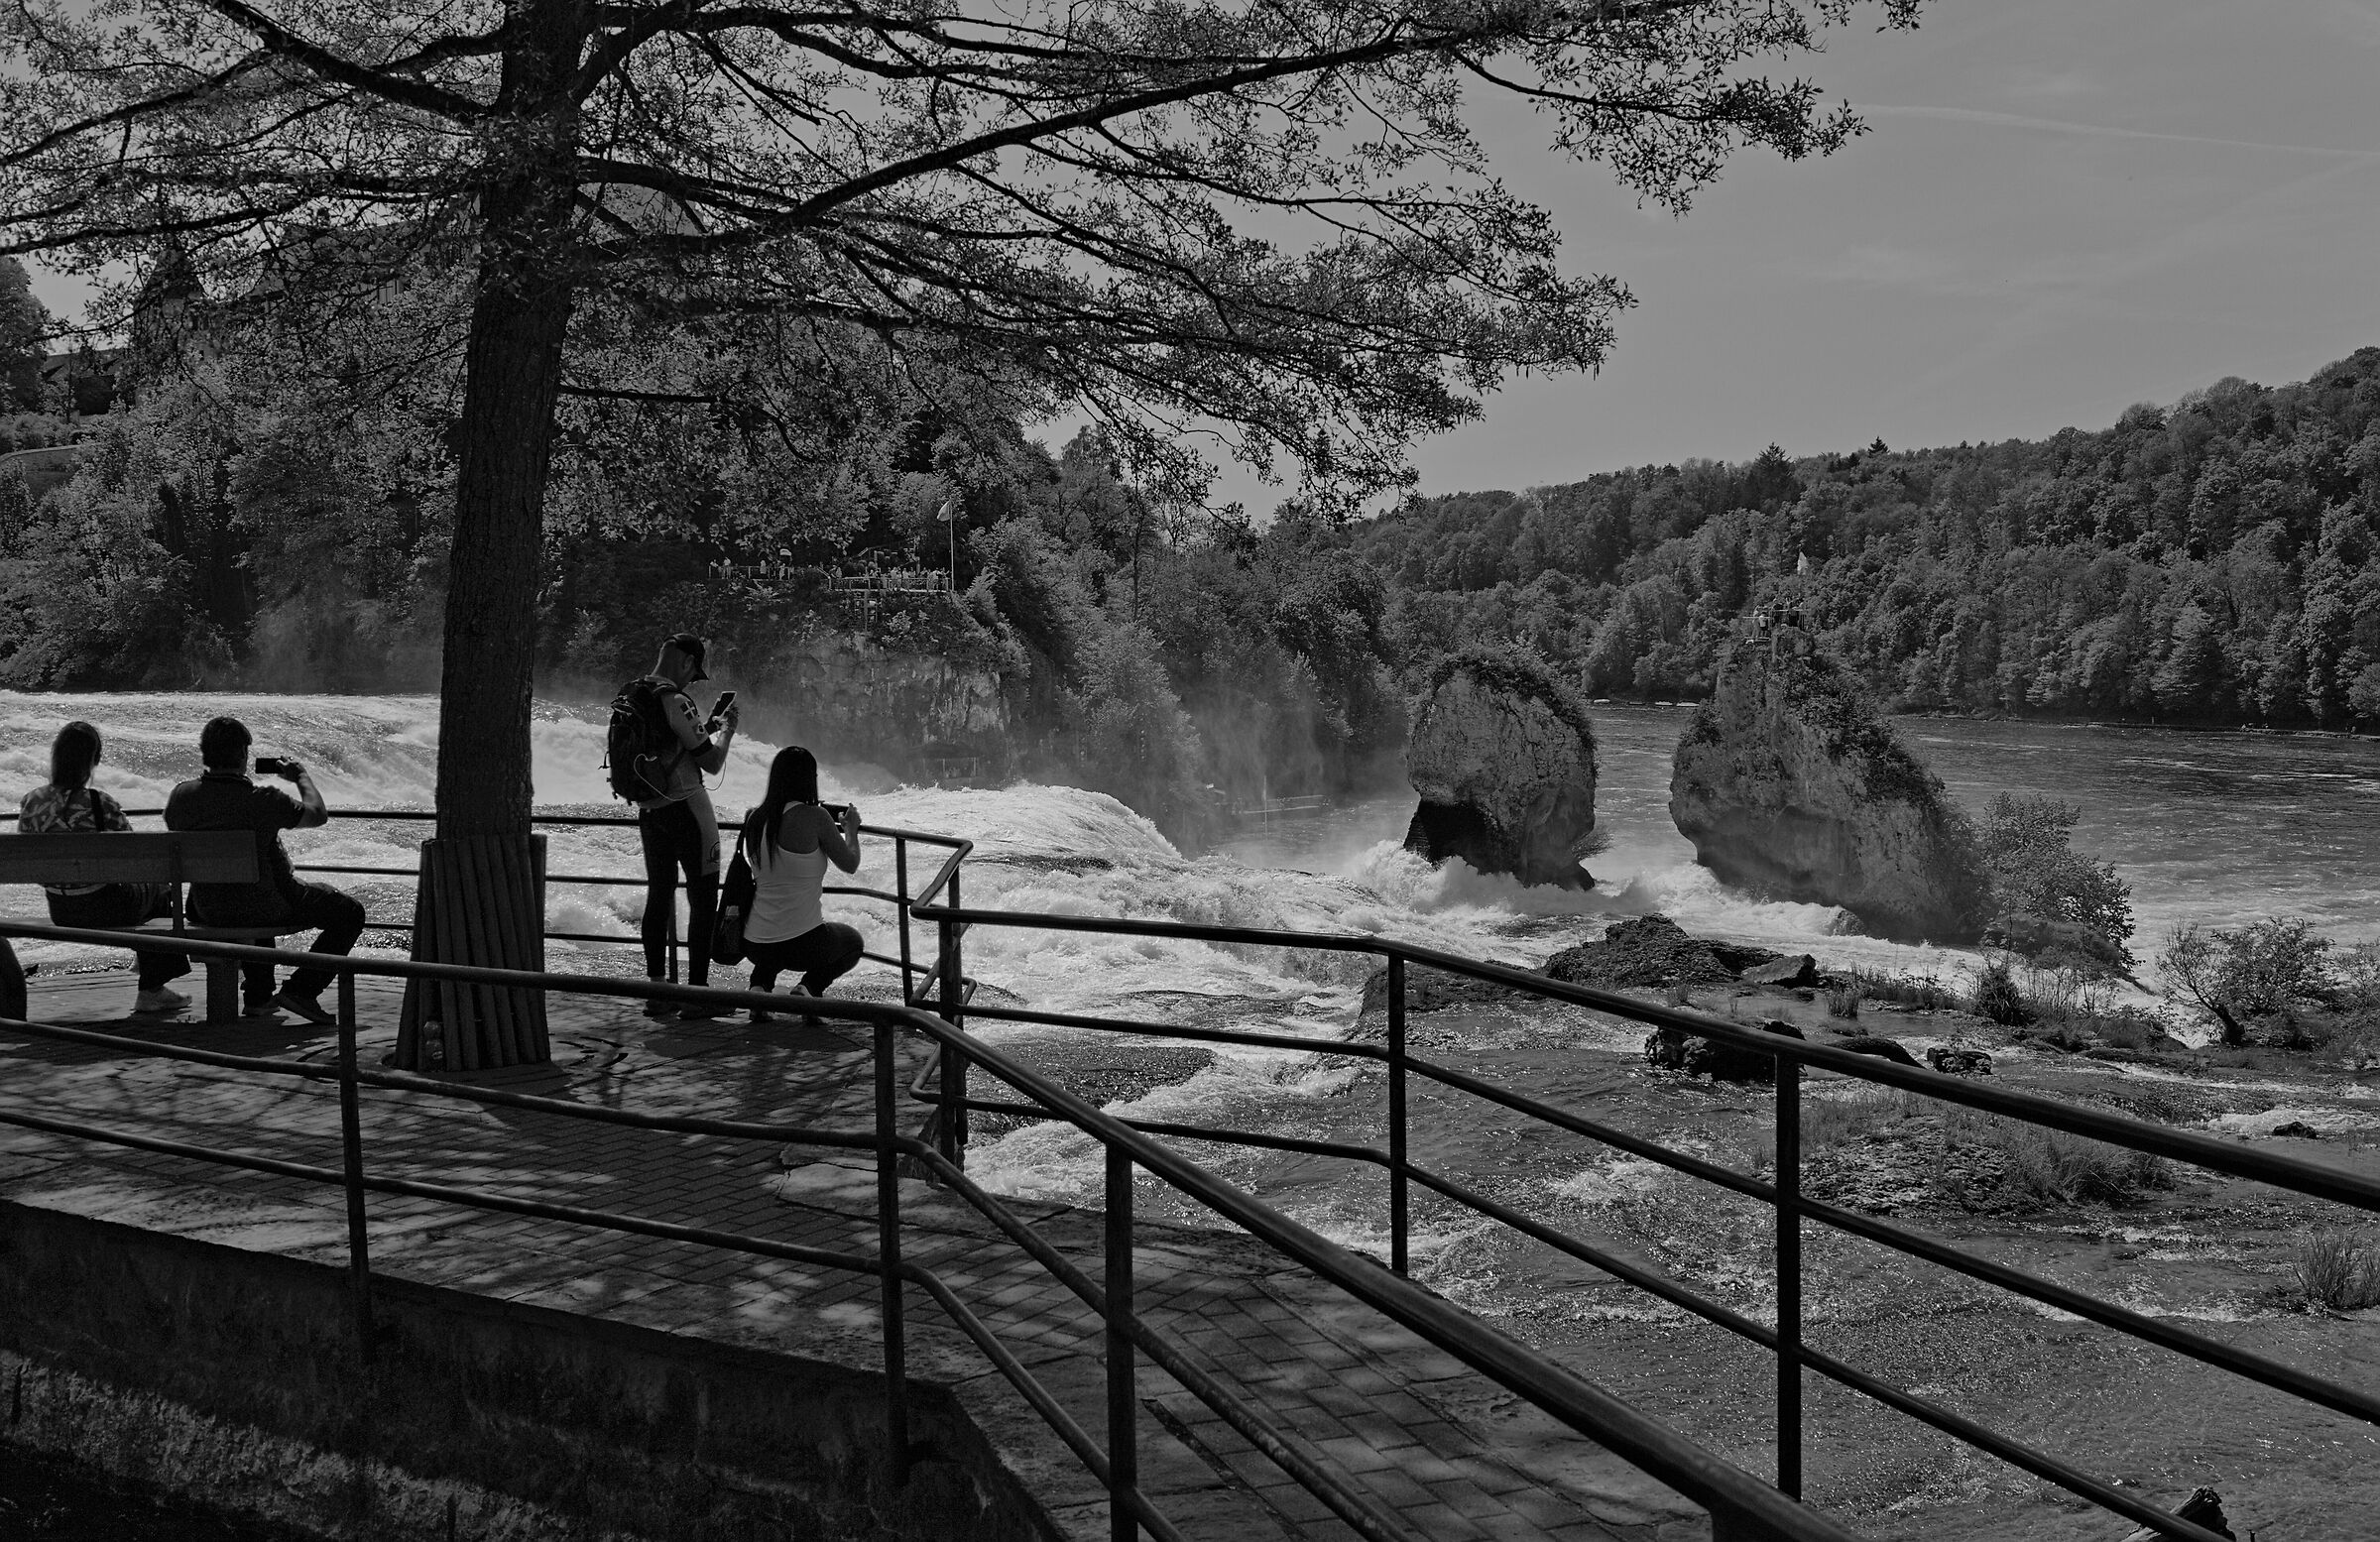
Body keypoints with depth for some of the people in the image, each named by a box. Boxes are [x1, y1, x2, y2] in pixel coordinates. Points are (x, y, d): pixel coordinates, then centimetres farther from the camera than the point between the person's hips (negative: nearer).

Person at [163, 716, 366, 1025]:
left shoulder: (181, 796, -10)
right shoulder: (263, 800, -25)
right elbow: (318, 813, -10)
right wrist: (301, 776, 8)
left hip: (208, 912, 6)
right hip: (268, 909, -6)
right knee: (350, 912, 10)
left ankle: (258, 995, 39)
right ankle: (300, 990, 2)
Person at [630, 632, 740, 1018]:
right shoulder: (675, 701, -18)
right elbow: (711, 761, -14)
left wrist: (706, 727, 19)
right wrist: (727, 727, 2)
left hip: (649, 810, 8)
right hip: (687, 809, -8)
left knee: (658, 897, 13)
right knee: (703, 901, 1)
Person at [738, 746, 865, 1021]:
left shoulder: (755, 818, 2)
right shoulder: (814, 816, -15)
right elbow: (850, 864, -4)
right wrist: (851, 829, 15)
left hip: (754, 944, 5)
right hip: (802, 943, -5)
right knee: (853, 942, 28)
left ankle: (760, 985, 11)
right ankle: (810, 986, 0)